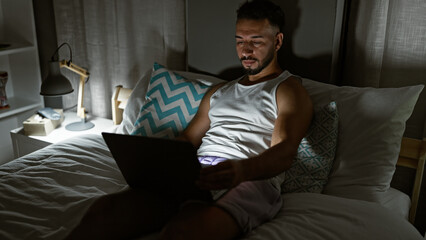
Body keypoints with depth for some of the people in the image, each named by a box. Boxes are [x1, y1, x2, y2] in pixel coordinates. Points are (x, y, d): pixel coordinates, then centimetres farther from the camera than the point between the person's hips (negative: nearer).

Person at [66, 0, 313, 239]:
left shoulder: (290, 89, 11)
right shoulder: (219, 91, 30)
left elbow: (284, 152, -7)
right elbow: (187, 139, 24)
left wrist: (242, 169, -30)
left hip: (251, 179, -5)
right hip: (196, 173, 5)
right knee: (105, 209, -21)